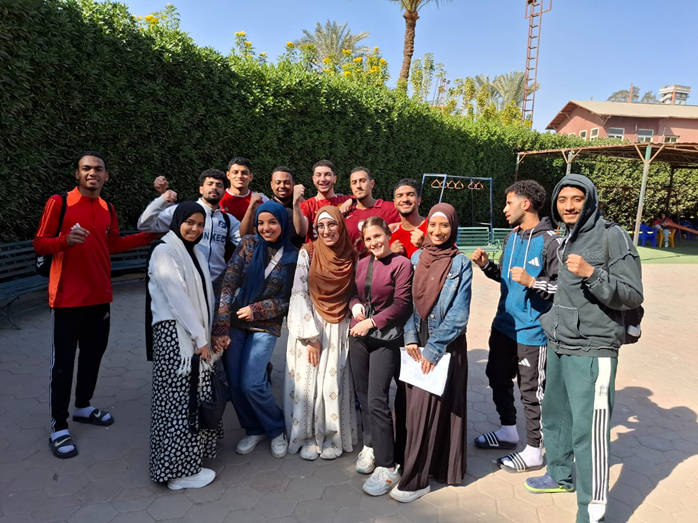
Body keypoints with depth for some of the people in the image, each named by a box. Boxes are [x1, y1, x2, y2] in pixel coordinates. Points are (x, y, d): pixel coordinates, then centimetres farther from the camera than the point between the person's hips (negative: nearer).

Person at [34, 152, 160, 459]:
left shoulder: (108, 210, 8)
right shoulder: (59, 202, -9)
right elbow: (39, 244, -8)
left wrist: (150, 236, 13)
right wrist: (65, 240, -28)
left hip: (100, 296, 6)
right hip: (67, 298, -6)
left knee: (93, 355, 16)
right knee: (63, 362, 1)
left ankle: (83, 407, 35)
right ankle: (58, 427, 13)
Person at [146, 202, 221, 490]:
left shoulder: (194, 253, 16)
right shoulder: (164, 252, -10)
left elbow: (203, 297, 13)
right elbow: (177, 297, -16)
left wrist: (205, 336, 6)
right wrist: (200, 338, -15)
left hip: (196, 333, 8)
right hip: (174, 333, -8)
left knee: (197, 397, 12)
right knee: (180, 400, -3)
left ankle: (193, 452, 27)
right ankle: (179, 470, 8)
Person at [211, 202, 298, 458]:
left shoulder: (293, 257, -3)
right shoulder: (248, 244, -2)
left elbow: (288, 300, -1)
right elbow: (228, 285, -8)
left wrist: (256, 309, -13)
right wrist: (221, 326, -15)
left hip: (265, 326, -2)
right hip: (235, 323, 2)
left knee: (252, 383, -11)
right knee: (234, 383, 4)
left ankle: (276, 430, 17)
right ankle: (253, 429, 30)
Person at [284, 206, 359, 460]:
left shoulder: (352, 256, 2)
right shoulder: (308, 253, -5)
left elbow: (353, 293, 11)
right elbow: (298, 295, -8)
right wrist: (311, 336, -12)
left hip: (339, 330, 2)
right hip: (309, 326, -1)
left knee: (334, 385, 2)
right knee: (307, 384, 2)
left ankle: (332, 438, 19)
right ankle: (307, 437, 19)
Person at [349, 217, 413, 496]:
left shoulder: (401, 264, -9)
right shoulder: (362, 263, 9)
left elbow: (401, 304, -13)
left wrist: (372, 322, -17)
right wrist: (355, 305, -3)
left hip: (385, 339, -6)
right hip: (358, 336, 6)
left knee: (377, 400, -9)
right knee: (363, 394, 14)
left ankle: (387, 466, 3)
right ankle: (370, 445, 33)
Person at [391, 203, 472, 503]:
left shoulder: (461, 264, -7)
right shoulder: (416, 258, 5)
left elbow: (458, 315, -11)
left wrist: (433, 349, -14)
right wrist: (410, 339, -6)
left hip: (446, 347, -4)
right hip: (418, 346, 5)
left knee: (431, 408, -3)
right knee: (416, 407, 9)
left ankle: (415, 480, 7)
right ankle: (431, 465, 28)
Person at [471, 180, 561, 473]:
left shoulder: (550, 241, -17)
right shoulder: (513, 237, 8)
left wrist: (532, 282, -29)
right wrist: (486, 265, -1)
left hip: (532, 331, -8)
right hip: (504, 325, 9)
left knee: (531, 391, 5)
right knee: (498, 378, 21)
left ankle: (533, 451, 24)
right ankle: (508, 432, 42)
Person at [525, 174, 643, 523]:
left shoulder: (612, 237, -11)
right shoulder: (564, 239, 11)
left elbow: (633, 296, -15)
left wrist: (592, 272, -25)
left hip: (592, 351, -8)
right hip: (558, 345, 8)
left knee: (589, 431, -6)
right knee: (554, 415, 20)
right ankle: (560, 476, 41)